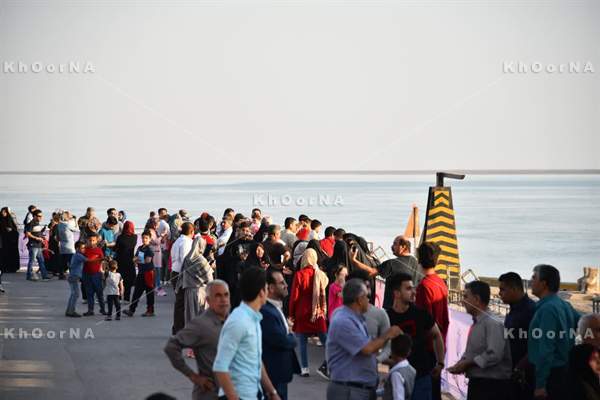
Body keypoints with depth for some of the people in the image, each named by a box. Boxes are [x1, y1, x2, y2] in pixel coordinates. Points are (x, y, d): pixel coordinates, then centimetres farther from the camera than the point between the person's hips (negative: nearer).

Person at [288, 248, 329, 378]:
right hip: (318, 314, 2)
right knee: (326, 341, 5)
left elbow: (294, 296, -7)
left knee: (303, 342, 6)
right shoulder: (320, 275, -3)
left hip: (302, 313, -2)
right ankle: (324, 366, -7)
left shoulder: (299, 275, -10)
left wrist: (291, 313, 3)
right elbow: (323, 295, 4)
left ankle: (305, 368, 5)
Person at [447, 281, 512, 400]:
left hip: (492, 386, -10)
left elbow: (494, 355, -25)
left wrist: (466, 363, -17)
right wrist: (460, 364, 2)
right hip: (476, 383, 10)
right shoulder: (476, 324, 13)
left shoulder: (493, 324, -16)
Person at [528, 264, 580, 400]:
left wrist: (540, 385, -22)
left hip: (551, 374, -9)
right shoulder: (564, 305, 9)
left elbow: (546, 349, -22)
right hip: (564, 370, 9)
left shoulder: (547, 308, -18)